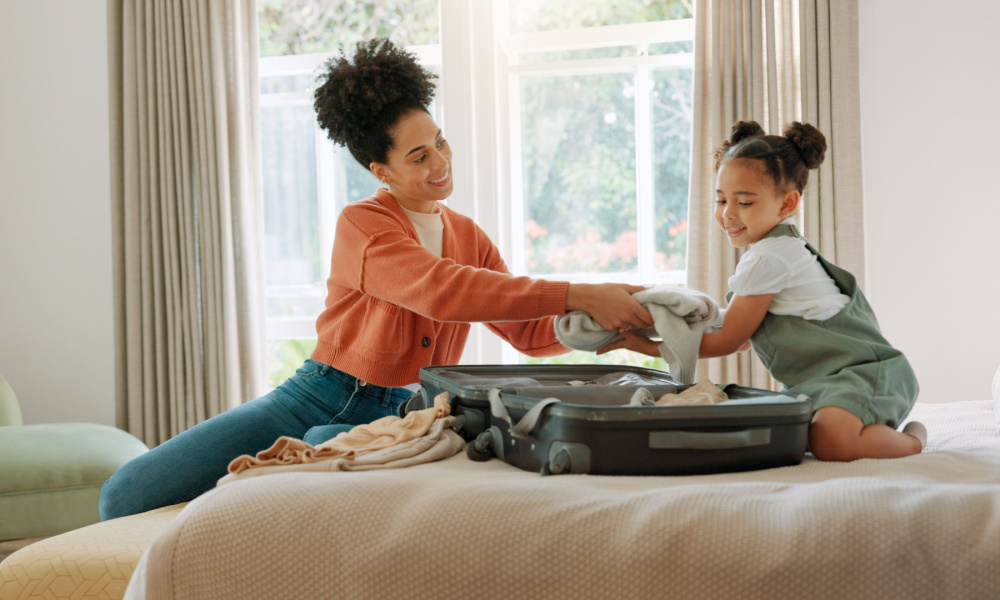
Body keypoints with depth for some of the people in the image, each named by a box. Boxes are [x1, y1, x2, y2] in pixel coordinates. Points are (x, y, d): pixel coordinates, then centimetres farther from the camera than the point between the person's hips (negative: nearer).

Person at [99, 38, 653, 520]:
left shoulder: (469, 237, 12)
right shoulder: (362, 226, -8)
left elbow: (530, 333, 11)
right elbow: (440, 292, -26)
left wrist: (606, 323, -10)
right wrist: (576, 295, -32)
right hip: (318, 398, -2)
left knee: (326, 444, -40)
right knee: (126, 496, -16)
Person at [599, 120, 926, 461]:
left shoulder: (767, 259, -15)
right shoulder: (785, 248, 18)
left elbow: (727, 341, -8)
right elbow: (746, 337, 23)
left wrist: (649, 346, -2)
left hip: (862, 372, -12)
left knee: (829, 441, -35)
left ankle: (912, 440, -9)